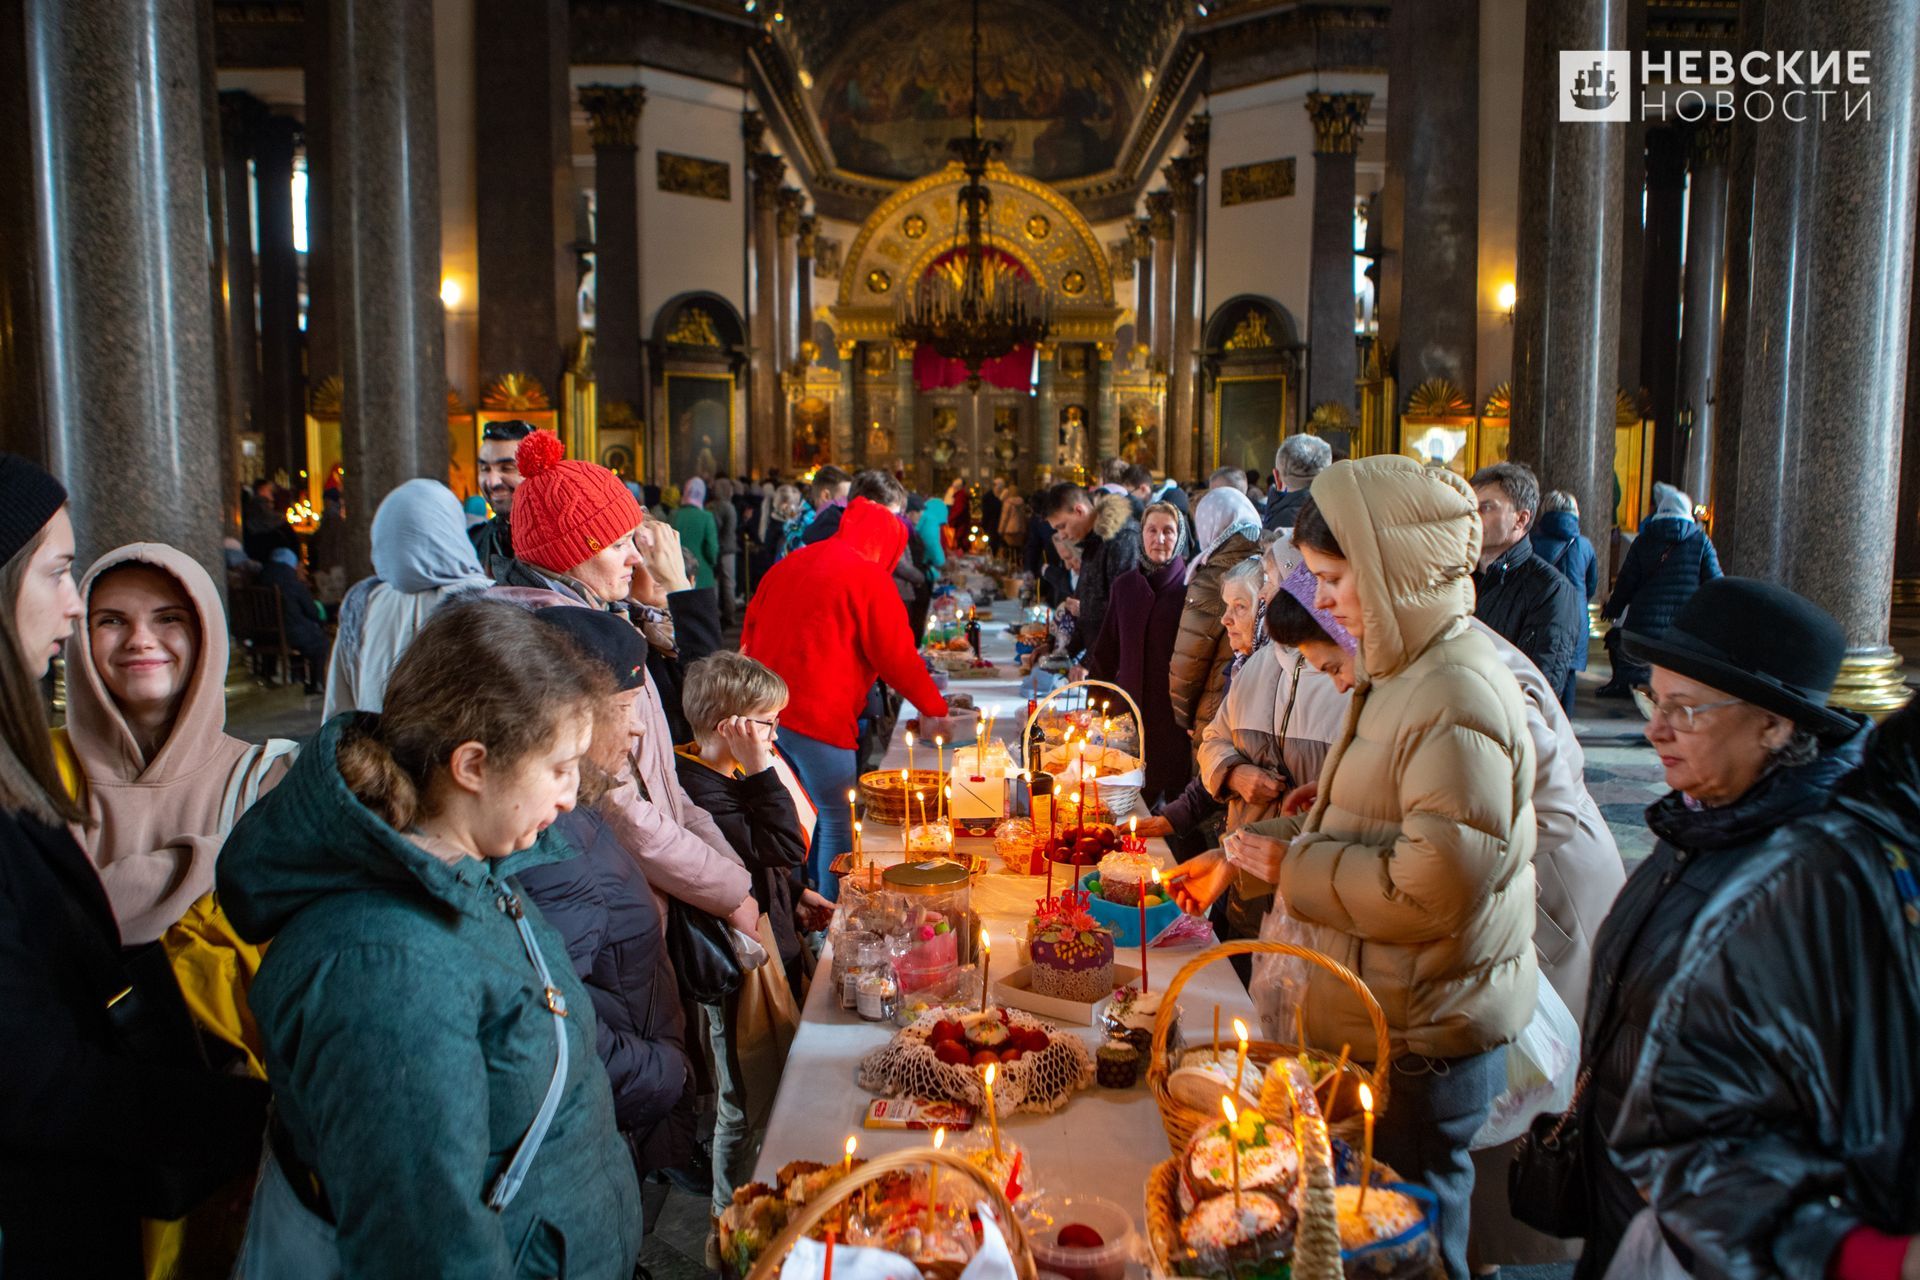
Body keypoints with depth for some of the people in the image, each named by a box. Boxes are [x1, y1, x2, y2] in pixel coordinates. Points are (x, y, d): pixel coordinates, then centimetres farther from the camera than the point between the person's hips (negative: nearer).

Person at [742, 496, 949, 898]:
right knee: (837, 820, 4)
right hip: (817, 715, -8)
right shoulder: (869, 578, -8)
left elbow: (751, 627, 23)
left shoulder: (788, 565, 16)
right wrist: (935, 707, 6)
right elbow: (897, 656, -6)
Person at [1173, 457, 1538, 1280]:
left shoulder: (1455, 699, -23)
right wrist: (1243, 856, 13)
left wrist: (1292, 865, -17)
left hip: (1423, 1046, -9)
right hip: (1388, 1027, 9)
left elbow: (1434, 889, -28)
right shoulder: (1401, 674, 10)